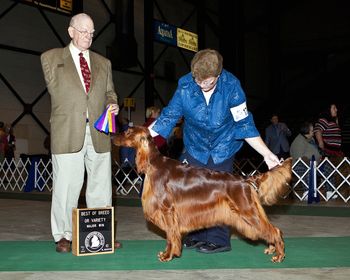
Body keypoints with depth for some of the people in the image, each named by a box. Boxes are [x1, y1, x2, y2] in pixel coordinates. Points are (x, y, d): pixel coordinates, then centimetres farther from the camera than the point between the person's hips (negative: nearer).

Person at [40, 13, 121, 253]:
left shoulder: (103, 63, 18)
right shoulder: (51, 58, 10)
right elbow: (56, 89, 11)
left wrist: (112, 104, -1)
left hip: (99, 133, 3)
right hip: (68, 133, -3)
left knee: (101, 186, 6)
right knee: (66, 186, -1)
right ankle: (64, 236, 11)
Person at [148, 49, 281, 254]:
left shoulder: (231, 86, -23)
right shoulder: (185, 85, -18)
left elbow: (244, 124, -16)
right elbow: (169, 116, -12)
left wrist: (266, 153, -20)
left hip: (222, 149, -3)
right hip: (195, 147, 3)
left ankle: (218, 239, 11)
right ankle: (196, 235, 17)